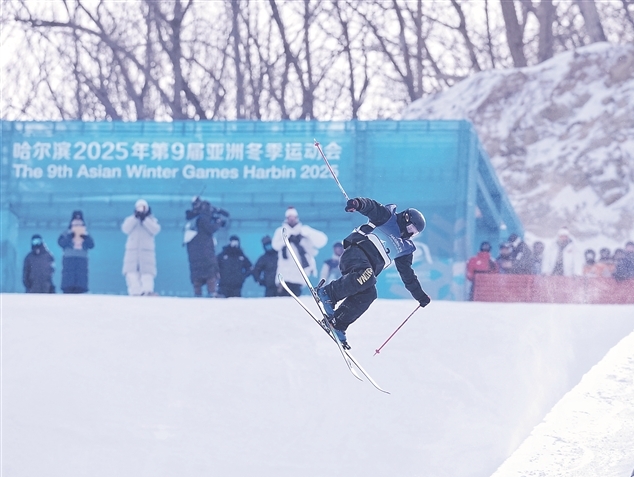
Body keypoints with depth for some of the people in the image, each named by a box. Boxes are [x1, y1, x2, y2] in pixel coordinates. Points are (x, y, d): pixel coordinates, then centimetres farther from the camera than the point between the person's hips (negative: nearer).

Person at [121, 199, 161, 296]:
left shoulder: (152, 220, 14)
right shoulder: (130, 219, 16)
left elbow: (155, 230, -5)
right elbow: (125, 229, -3)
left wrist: (144, 219, -11)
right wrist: (135, 217, -9)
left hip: (147, 251, -1)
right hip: (132, 250, 1)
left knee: (147, 273, -14)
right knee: (131, 273, -15)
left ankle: (147, 290, -26)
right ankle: (135, 292, -25)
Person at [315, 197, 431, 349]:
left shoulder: (405, 248, 27)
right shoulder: (388, 216, 11)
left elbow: (408, 276, 31)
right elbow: (372, 208, -8)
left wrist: (420, 295, 27)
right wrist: (358, 203, -31)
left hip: (368, 269, 7)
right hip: (356, 253, -7)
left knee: (368, 294, -22)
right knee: (366, 276, -37)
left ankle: (338, 325, -16)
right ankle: (328, 292, -26)